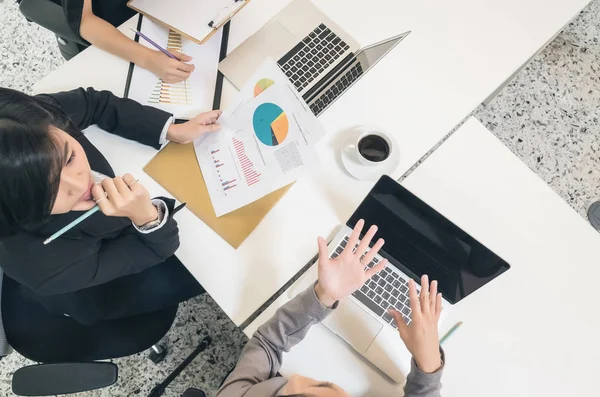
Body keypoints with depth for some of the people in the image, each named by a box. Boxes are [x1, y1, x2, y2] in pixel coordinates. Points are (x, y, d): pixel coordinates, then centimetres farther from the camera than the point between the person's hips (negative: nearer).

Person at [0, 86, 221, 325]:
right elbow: (149, 252, -29)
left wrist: (173, 131, -20)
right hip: (97, 292, -4)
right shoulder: (42, 264, -46)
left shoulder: (37, 116, -36)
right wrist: (146, 217, -50)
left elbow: (96, 103, -13)